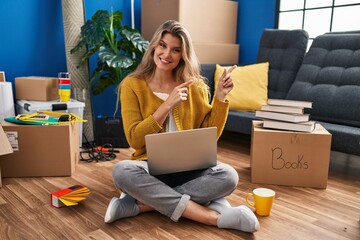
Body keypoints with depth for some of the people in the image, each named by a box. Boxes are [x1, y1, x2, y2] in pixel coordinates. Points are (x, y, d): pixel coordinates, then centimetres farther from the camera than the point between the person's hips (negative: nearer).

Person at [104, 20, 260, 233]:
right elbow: (135, 140, -11)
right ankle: (214, 217, -28)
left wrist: (220, 98, -8)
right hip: (151, 167, -1)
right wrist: (168, 104, -18)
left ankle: (141, 204, -22)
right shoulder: (133, 85, -3)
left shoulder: (195, 86, 4)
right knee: (122, 171, -34)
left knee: (228, 176, -27)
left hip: (188, 168, 2)